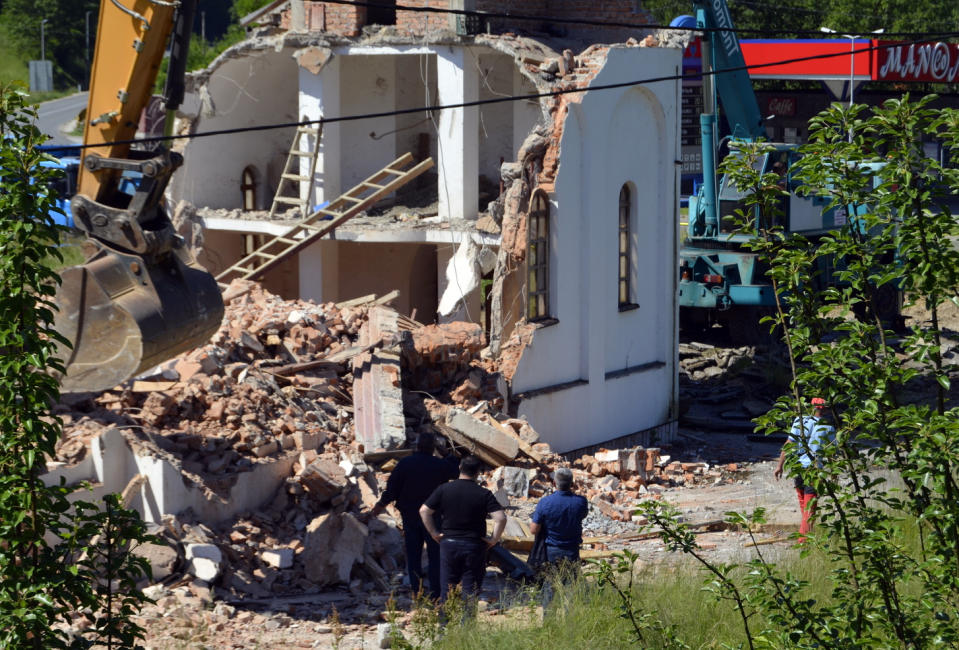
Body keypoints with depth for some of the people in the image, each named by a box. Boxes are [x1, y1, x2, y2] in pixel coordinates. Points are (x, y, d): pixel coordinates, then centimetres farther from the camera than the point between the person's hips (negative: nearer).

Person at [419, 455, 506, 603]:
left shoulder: (444, 489, -2)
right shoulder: (484, 494, -8)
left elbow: (424, 511, -2)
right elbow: (501, 518, -16)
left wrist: (434, 533, 4)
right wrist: (494, 539, -5)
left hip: (449, 543, 2)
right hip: (475, 546, -1)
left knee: (447, 587, 11)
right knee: (471, 589, 6)